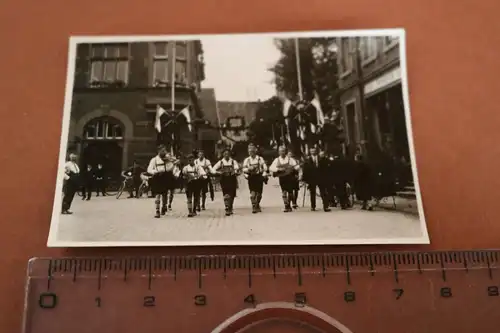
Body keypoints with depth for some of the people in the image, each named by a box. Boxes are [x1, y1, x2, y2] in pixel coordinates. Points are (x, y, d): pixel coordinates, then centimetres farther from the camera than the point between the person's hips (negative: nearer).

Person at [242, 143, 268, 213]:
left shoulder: (260, 159, 5)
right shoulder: (246, 160, 8)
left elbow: (265, 167, 2)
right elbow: (244, 169, 2)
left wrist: (264, 175, -8)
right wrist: (249, 169, -14)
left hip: (259, 177, 0)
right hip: (251, 178, 0)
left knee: (259, 193, 5)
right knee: (253, 193, -10)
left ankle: (257, 206, 25)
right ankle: (254, 207, -9)